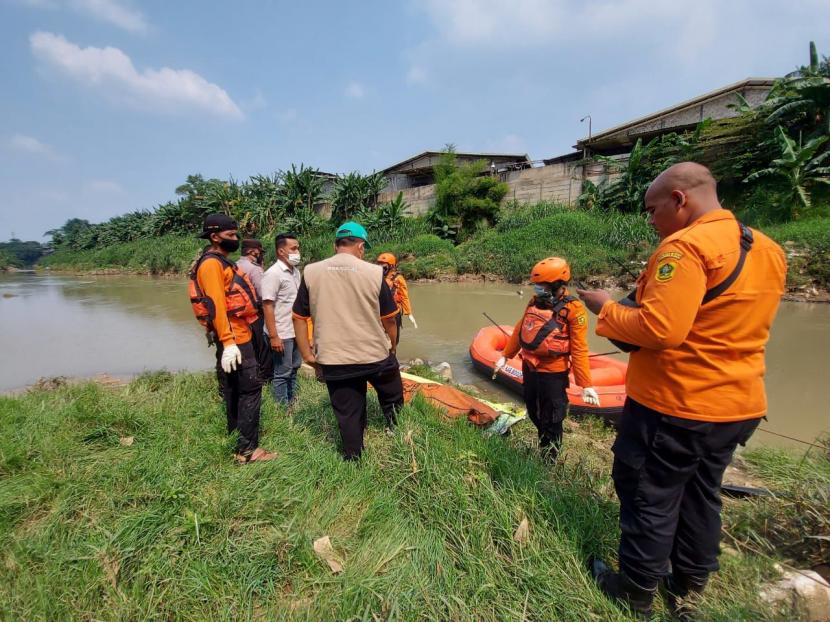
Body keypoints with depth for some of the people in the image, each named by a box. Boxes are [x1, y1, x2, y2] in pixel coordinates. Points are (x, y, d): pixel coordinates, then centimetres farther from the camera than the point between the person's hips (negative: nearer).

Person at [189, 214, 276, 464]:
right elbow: (216, 305, -22)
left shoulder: (221, 262, 18)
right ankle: (247, 449, -2)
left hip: (237, 336, 10)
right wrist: (228, 342, -27)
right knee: (250, 389, -7)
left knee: (233, 390, 16)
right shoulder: (211, 263, -14)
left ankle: (235, 440, 27)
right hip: (233, 338, -10)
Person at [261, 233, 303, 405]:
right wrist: (273, 336, -21)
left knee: (293, 369, 17)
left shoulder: (296, 271, 8)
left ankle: (292, 404, 31)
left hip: (296, 331, 8)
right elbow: (268, 307, -18)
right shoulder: (273, 273, -15)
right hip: (282, 334, -8)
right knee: (282, 374, 4)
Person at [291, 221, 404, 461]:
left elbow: (299, 318, -1)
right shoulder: (374, 272, -7)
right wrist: (391, 347, 16)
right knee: (393, 401, 24)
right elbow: (389, 319, -1)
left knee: (348, 415, 13)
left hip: (333, 361, 1)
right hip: (376, 355, -1)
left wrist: (307, 355, 6)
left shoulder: (311, 272, -3)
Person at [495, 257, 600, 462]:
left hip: (553, 374, -7)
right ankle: (546, 444, 47)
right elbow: (519, 330, 12)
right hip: (529, 369, 7)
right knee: (534, 414, 23)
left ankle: (548, 461, 28)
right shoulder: (535, 302, 3)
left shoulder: (573, 309, -16)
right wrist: (506, 356, 16)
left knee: (551, 421, 9)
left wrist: (586, 385, -18)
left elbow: (579, 350, -18)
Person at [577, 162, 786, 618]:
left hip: (673, 406, -8)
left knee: (649, 498, 9)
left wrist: (606, 308, -13)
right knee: (701, 496, 22)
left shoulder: (686, 246, -21)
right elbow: (727, 326, 14)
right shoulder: (769, 251, 7)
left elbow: (658, 329, -29)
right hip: (738, 405, 9)